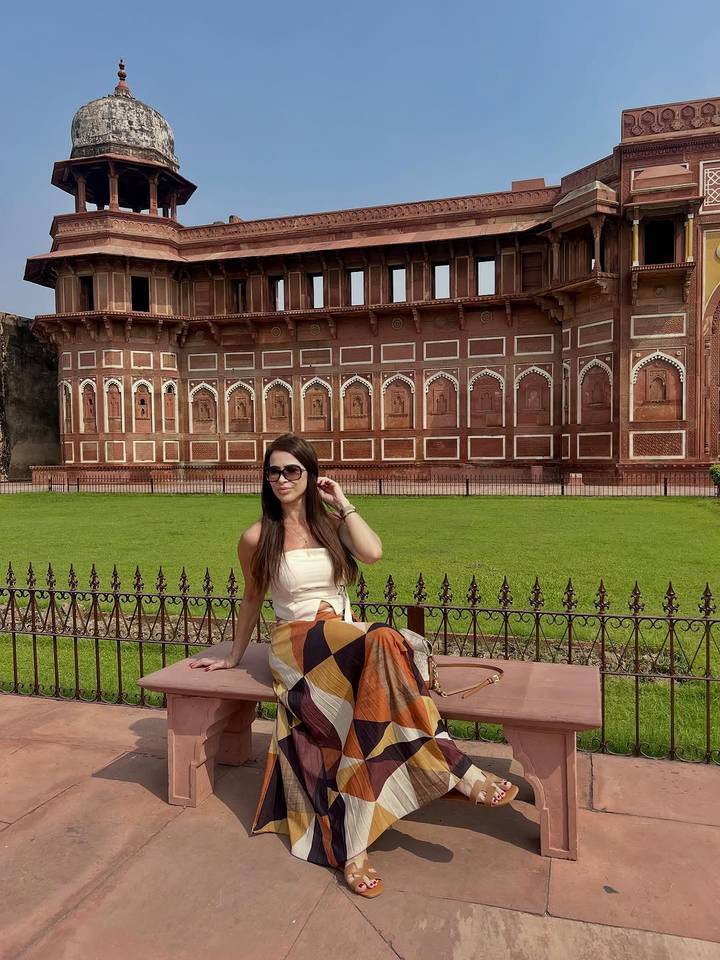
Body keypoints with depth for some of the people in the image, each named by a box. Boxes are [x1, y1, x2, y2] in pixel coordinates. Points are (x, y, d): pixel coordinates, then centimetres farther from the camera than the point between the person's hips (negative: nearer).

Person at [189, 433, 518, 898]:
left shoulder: (332, 523, 8)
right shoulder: (258, 537, 2)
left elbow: (373, 552, -13)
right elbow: (252, 599, 15)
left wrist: (343, 502, -5)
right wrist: (234, 657, 21)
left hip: (349, 642, 4)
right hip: (297, 644, -4)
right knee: (383, 640, -33)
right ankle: (459, 771, -30)